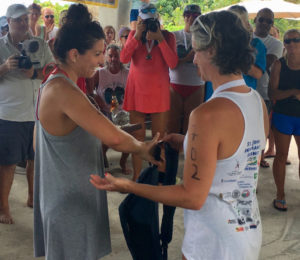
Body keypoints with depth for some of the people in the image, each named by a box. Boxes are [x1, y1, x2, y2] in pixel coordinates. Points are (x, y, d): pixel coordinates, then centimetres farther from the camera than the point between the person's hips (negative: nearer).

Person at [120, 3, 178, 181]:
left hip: (159, 92, -1)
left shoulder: (168, 36, 1)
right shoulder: (134, 35, 6)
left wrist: (160, 39, -18)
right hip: (137, 91, 1)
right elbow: (124, 59, -7)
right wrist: (137, 35, -14)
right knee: (137, 137, 5)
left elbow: (173, 64, -11)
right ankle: (136, 177, 14)